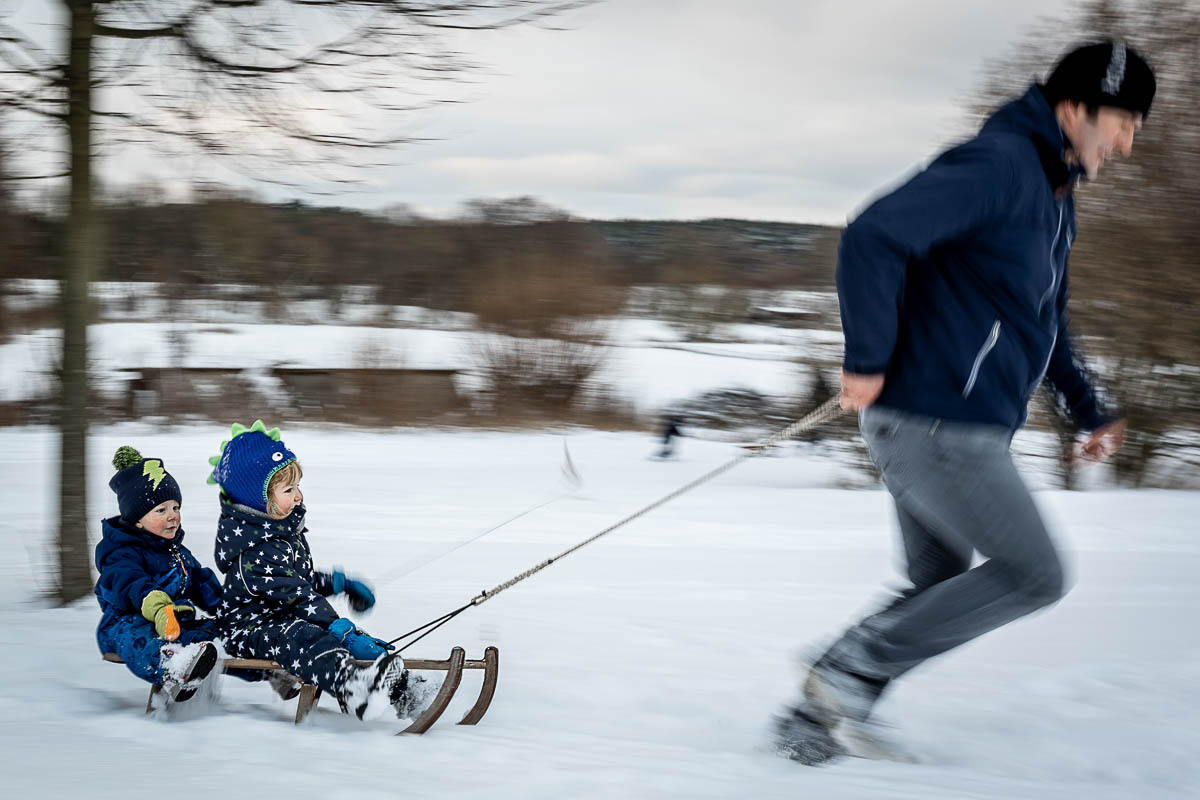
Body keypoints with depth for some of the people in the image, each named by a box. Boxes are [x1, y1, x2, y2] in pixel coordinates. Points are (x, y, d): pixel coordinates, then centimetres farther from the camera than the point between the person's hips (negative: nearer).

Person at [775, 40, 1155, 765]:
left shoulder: (1057, 200, 18)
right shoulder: (997, 164, -16)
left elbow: (1046, 320, 31)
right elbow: (874, 236, -26)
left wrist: (1090, 409, 25)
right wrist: (868, 361, -23)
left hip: (960, 430, 10)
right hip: (933, 423, -10)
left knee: (940, 590, 14)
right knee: (1034, 575, -5)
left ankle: (822, 713, 16)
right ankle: (853, 669, -4)